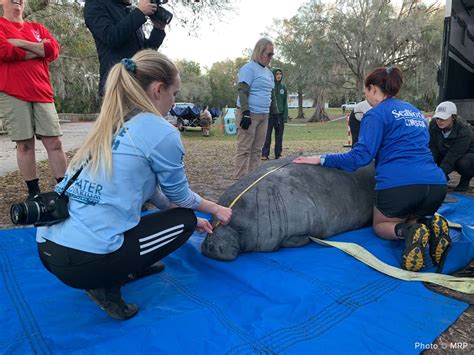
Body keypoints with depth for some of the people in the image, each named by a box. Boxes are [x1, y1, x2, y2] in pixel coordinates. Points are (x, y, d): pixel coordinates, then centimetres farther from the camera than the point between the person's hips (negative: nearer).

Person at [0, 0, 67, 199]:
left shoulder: (37, 28, 19)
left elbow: (54, 50, 1)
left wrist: (21, 43, -6)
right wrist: (39, 49, -1)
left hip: (41, 93, 3)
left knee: (54, 142, -2)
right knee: (25, 144, -1)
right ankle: (34, 191, 7)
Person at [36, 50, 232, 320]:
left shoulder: (108, 127, 13)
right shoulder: (162, 132, -11)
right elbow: (180, 196, 4)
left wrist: (190, 217, 33)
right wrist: (216, 210, 23)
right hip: (87, 261, -8)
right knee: (185, 220, 10)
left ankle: (132, 267, 19)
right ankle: (107, 284, 3)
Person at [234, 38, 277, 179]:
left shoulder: (269, 72, 19)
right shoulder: (249, 68, -6)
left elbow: (271, 95, 26)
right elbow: (242, 92, -15)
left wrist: (276, 114, 23)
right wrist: (246, 113, -23)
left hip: (264, 116, 8)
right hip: (250, 114, -8)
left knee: (257, 149, 9)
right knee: (244, 149, -8)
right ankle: (240, 179, -4)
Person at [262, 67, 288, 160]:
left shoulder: (283, 86, 9)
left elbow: (285, 102, 9)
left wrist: (285, 116, 2)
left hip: (280, 114, 4)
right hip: (269, 114, -3)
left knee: (279, 136, 6)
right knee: (267, 135, -5)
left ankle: (278, 154, 13)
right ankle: (265, 154, 0)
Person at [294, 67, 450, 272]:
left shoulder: (377, 114, 0)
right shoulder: (416, 112, 23)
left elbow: (361, 156, -10)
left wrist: (322, 159, -3)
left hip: (399, 185, -6)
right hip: (436, 184, 6)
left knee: (381, 225, 20)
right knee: (414, 217, 32)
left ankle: (407, 231, -13)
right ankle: (429, 225, -3)